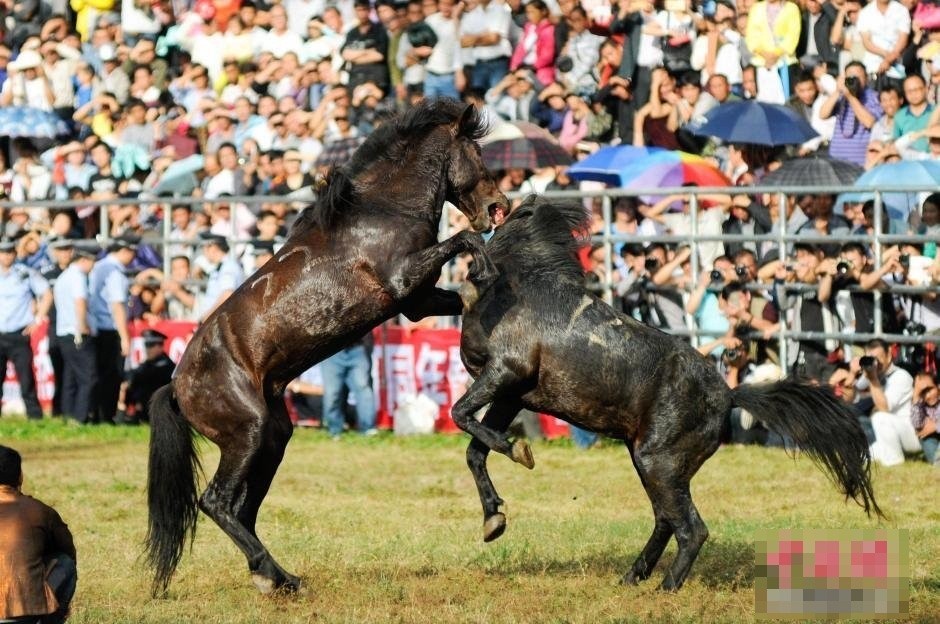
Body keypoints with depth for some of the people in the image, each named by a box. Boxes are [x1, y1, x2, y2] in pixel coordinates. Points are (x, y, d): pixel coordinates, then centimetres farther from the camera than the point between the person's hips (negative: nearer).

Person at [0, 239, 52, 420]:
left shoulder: (26, 274, 1)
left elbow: (47, 294, 7)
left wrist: (38, 318, 0)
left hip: (19, 336, -2)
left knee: (27, 379, -4)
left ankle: (35, 417, -1)